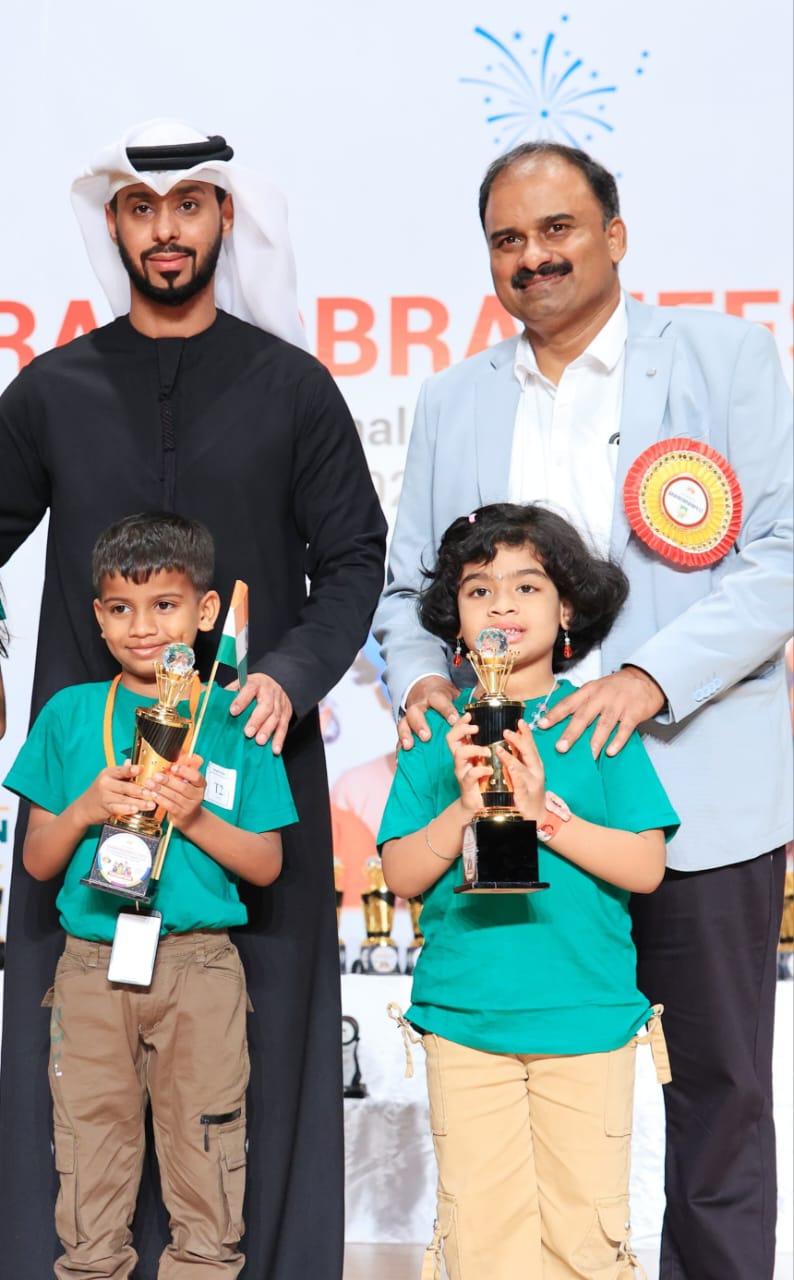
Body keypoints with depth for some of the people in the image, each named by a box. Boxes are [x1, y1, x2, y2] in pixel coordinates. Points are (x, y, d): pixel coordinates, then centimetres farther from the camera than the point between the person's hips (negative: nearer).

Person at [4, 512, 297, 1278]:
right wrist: (85, 809, -9)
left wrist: (195, 818, -11)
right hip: (92, 963, 1)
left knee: (205, 1173, 3)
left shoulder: (236, 719, 3)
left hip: (199, 964, -1)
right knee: (90, 1166, 7)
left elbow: (265, 865, 4)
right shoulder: (70, 714, 7)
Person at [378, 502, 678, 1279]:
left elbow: (645, 866, -5)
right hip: (464, 1015, 1)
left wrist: (541, 811, -16)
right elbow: (400, 875, 1)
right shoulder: (438, 737, 4)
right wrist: (467, 808, -15)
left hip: (586, 1017, -1)